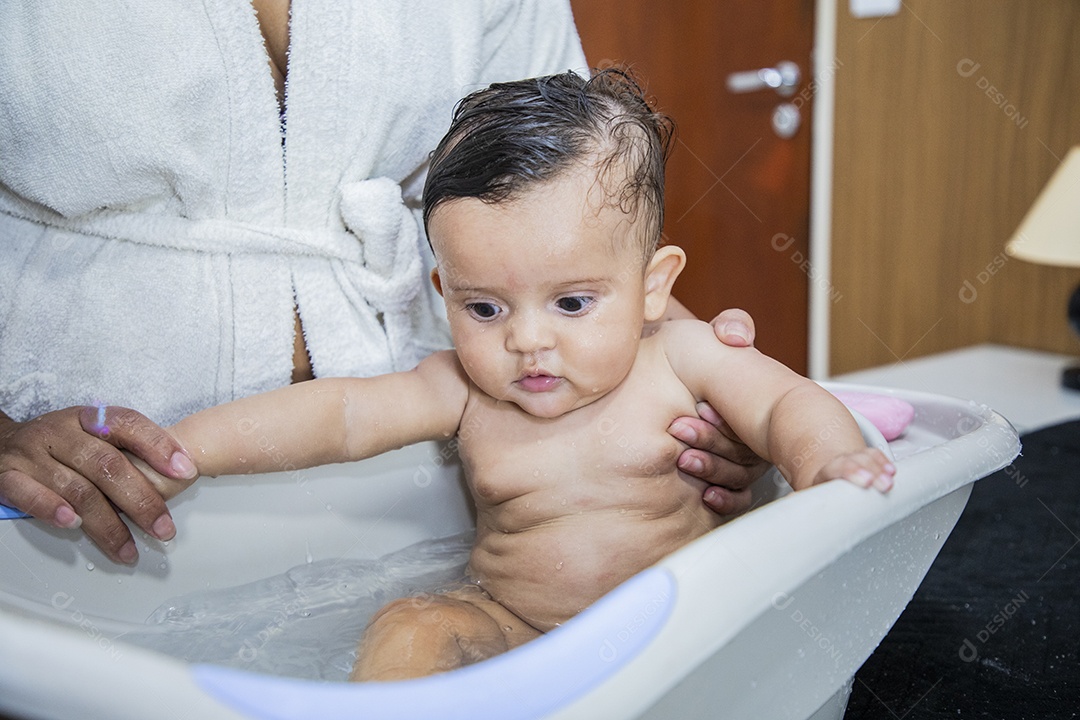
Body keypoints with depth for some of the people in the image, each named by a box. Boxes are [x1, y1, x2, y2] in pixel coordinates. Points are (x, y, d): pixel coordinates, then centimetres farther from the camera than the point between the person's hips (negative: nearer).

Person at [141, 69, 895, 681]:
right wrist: (178, 447, -24)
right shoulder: (463, 391, -9)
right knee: (407, 631, -23)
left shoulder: (679, 356, -11)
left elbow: (788, 401, -10)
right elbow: (336, 415, -14)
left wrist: (824, 458, -35)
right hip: (510, 622, 1)